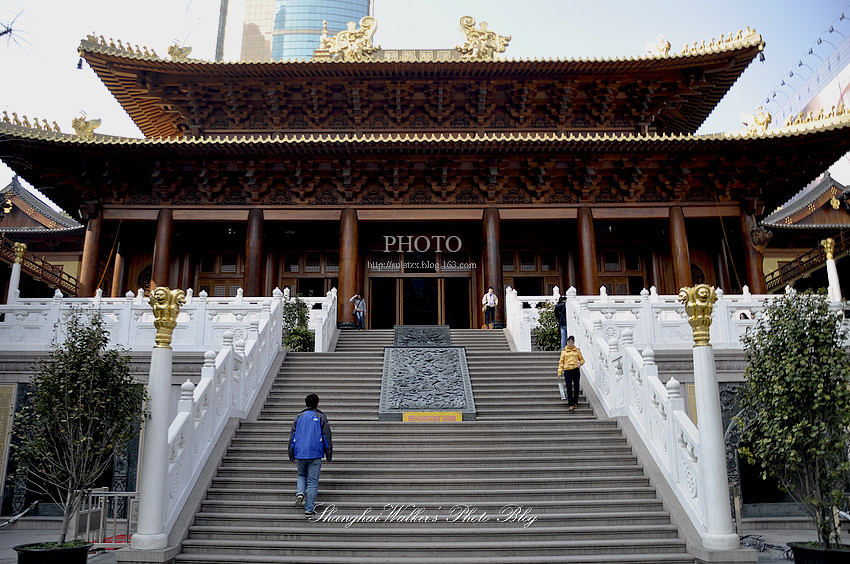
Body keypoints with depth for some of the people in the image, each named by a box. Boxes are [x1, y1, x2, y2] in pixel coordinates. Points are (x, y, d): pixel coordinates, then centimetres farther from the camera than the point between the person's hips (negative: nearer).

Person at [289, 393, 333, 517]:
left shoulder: (299, 417, 9)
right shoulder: (321, 417, 1)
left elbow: (292, 437, 9)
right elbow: (327, 437, 1)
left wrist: (291, 456, 15)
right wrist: (329, 455, 7)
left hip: (300, 453, 3)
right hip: (315, 455, -3)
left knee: (302, 475, 24)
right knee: (313, 481, 3)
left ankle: (300, 493, -3)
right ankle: (309, 509, 2)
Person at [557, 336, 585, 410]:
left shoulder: (577, 351, 9)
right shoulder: (564, 351, 7)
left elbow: (582, 359, 17)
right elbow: (561, 362, 7)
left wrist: (580, 363, -6)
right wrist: (559, 372, 0)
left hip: (575, 370, 1)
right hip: (567, 371, -1)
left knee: (576, 387, 3)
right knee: (569, 388, -7)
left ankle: (576, 403, 20)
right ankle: (571, 405, -5)